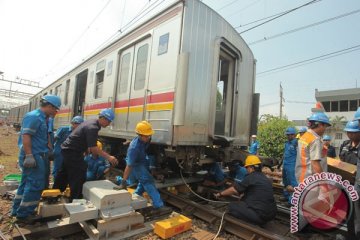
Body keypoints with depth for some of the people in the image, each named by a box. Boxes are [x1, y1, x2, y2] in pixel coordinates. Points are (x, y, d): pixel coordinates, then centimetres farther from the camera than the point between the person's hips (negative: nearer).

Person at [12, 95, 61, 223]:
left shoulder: (42, 118, 13)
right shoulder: (34, 116, -16)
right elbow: (25, 136, -23)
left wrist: (48, 151, 25)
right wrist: (29, 156, -26)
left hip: (38, 156, 10)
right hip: (33, 156, -10)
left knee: (26, 183, 19)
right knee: (35, 185, -2)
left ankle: (17, 210, 32)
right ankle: (23, 214, 11)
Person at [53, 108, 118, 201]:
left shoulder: (92, 123, 6)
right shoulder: (93, 127, -25)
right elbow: (93, 148, -28)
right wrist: (108, 157, -30)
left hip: (68, 149, 11)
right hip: (72, 151, -11)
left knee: (64, 174, 24)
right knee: (78, 177, -5)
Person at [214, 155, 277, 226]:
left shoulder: (251, 177, -13)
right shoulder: (264, 178, 13)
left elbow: (234, 190, -8)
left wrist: (220, 194, 5)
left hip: (260, 216, -9)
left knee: (232, 206, -3)